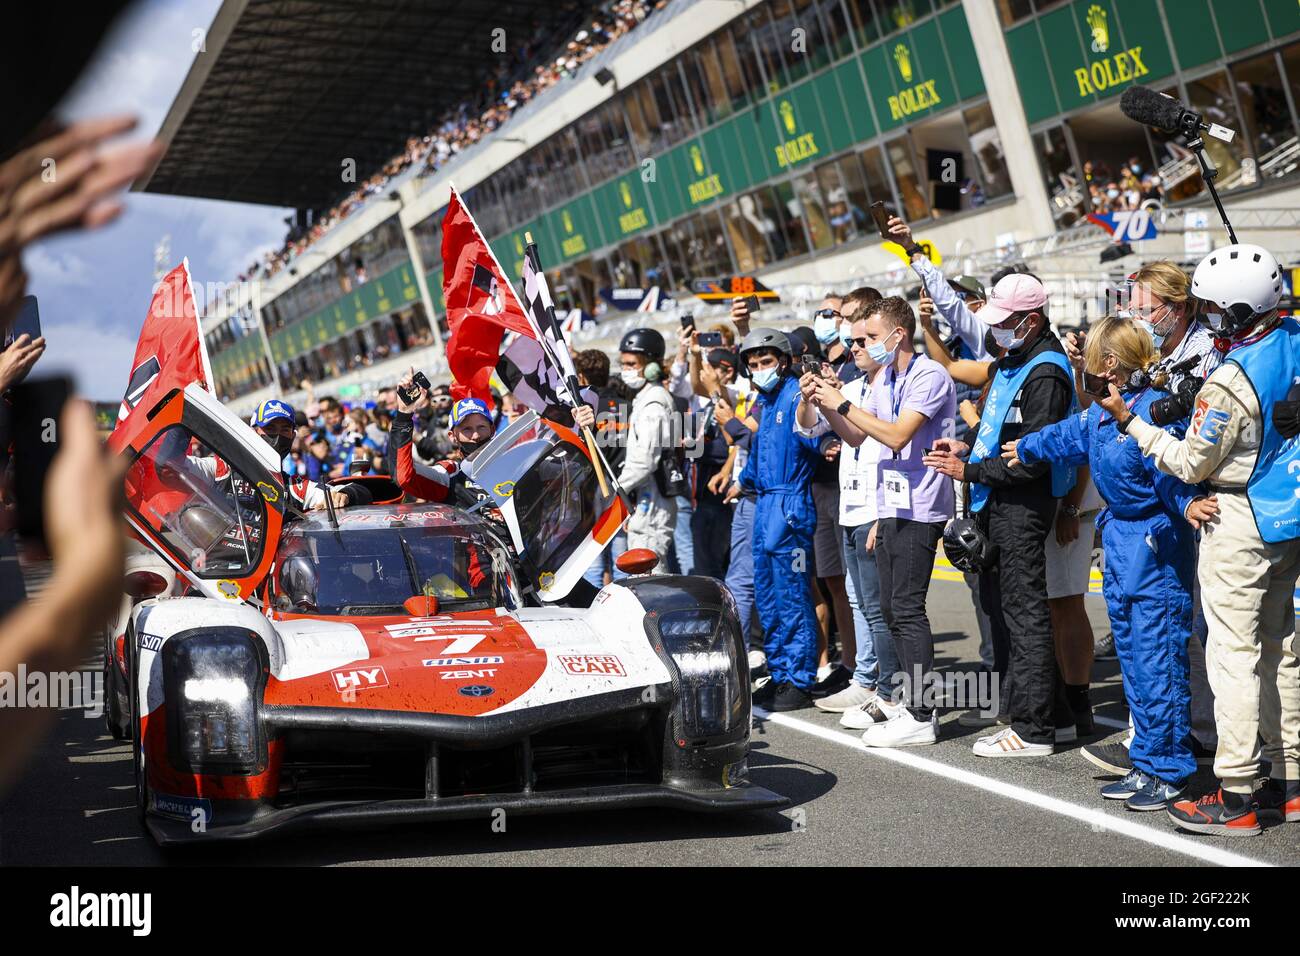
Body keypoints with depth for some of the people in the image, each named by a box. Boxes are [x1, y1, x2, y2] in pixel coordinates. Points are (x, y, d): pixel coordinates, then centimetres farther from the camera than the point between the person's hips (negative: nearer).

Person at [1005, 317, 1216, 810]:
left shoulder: (1152, 410, -19)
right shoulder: (1099, 414, 10)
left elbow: (1169, 471, -30)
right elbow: (1066, 436, 30)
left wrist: (1186, 503, -48)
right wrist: (1025, 448, 45)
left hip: (1156, 544, -10)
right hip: (1119, 539, 10)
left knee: (1157, 663, -5)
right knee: (1133, 662, 14)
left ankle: (1171, 772, 5)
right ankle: (1146, 764, 23)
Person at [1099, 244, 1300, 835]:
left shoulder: (1231, 380, -23)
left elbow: (1191, 464, -14)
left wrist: (1128, 420, -8)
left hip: (1240, 526, -9)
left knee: (1233, 654, -3)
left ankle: (1236, 797, 0)